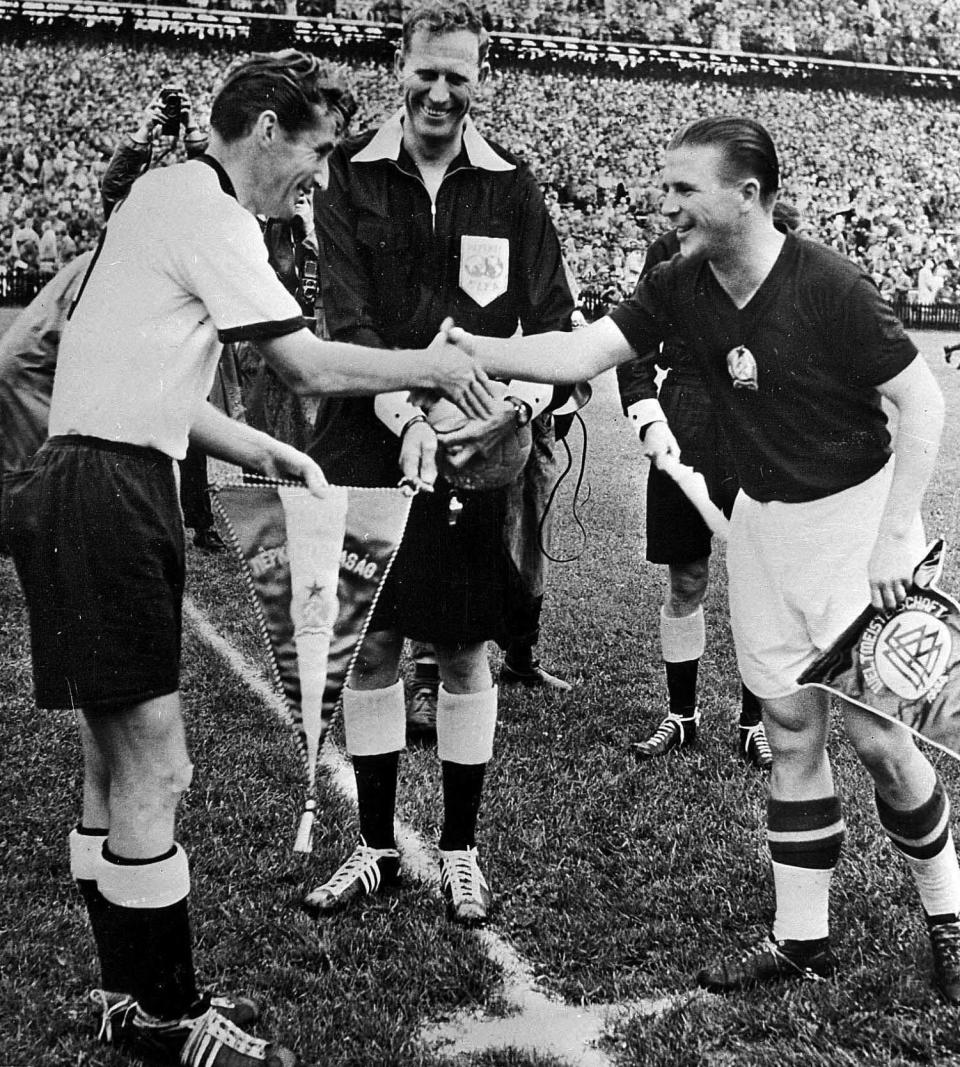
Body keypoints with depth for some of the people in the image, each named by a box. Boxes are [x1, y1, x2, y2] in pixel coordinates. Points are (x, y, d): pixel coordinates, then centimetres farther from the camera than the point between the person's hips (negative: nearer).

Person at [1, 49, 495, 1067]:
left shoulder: (168, 198, 21)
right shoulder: (205, 209, -10)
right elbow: (306, 365, -14)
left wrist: (256, 449, 17)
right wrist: (434, 365, -2)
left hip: (100, 481, 11)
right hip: (105, 494, -11)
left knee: (118, 763, 14)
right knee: (153, 767, -5)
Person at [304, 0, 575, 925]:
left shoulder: (511, 189, 5)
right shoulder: (351, 179, 3)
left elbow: (553, 320, 1)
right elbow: (345, 316, -8)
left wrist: (519, 403, -18)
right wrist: (405, 416, -22)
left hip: (479, 453, 0)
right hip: (370, 443, 0)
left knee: (466, 654, 6)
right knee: (371, 646, 7)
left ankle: (460, 850, 23)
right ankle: (376, 847, 24)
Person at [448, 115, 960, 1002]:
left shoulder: (828, 287, -20)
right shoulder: (680, 288, -3)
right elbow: (580, 352, -7)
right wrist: (465, 348, -17)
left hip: (854, 512, -5)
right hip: (762, 518, 6)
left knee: (878, 735, -4)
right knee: (791, 732, 9)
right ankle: (802, 938, 21)